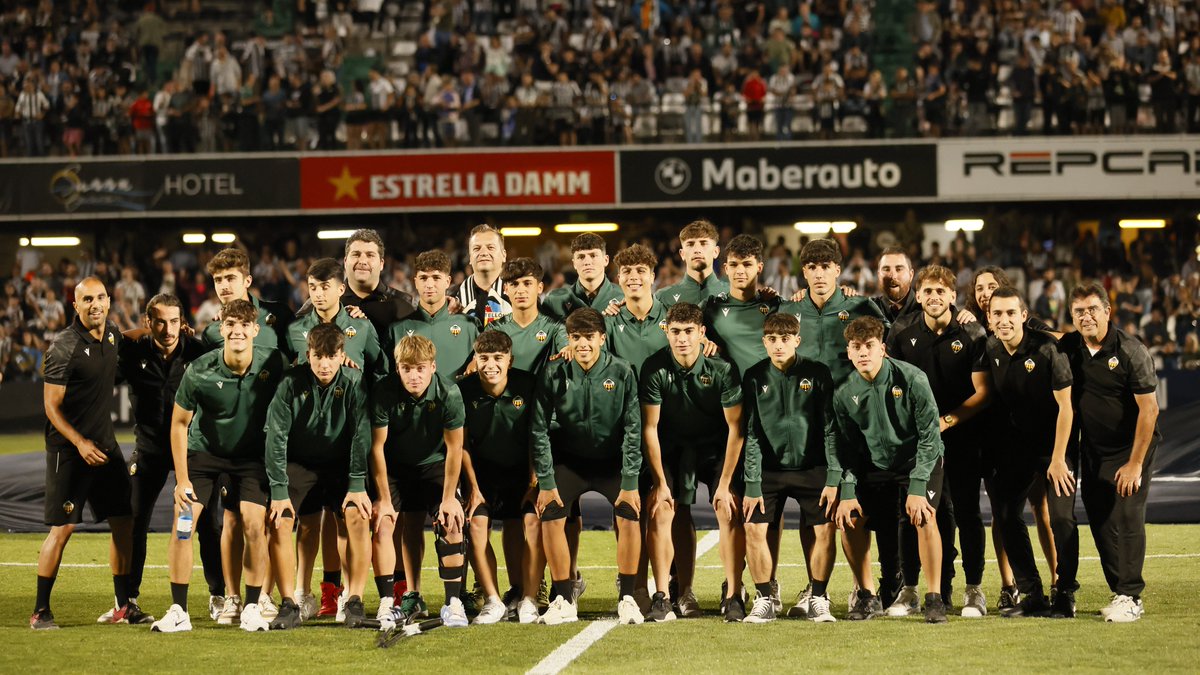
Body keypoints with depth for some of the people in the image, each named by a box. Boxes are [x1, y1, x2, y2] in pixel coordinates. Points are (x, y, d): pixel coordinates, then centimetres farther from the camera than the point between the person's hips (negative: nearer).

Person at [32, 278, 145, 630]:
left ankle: (124, 605, 15)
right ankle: (40, 611, 1)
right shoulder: (64, 347, -16)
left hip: (105, 443, 7)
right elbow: (51, 406, -14)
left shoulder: (111, 333, 6)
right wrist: (80, 443, -23)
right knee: (62, 528, -7)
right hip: (68, 448, -7)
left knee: (124, 522, 6)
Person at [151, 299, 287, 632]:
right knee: (182, 521, -11)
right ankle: (179, 611, -2)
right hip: (202, 451, 0)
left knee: (254, 524, -13)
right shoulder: (199, 371, -21)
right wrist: (182, 480, -12)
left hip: (251, 454, 0)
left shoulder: (273, 363, -18)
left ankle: (252, 608, 1)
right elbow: (179, 423, -10)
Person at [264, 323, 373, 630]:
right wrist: (279, 491, -20)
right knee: (278, 521, -21)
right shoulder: (291, 383, -17)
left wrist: (357, 486, -19)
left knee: (358, 518, -23)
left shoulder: (354, 382, -15)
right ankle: (289, 606, -14)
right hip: (298, 464, 0)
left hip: (340, 464, 0)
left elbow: (362, 435, -13)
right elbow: (276, 436, -15)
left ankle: (354, 603, -14)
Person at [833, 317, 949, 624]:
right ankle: (867, 596, 7)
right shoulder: (844, 393, -11)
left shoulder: (912, 379, -22)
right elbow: (848, 446, 0)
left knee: (924, 518, -25)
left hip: (920, 460, -4)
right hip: (875, 464, 4)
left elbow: (929, 435, -19)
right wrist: (847, 493, -9)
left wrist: (918, 487, -23)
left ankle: (934, 598, -13)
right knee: (850, 519, -9)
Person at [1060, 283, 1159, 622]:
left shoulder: (1131, 351, -17)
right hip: (1092, 450, 5)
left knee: (1127, 519, -11)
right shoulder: (1068, 348, -2)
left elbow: (1149, 409, -16)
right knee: (1100, 521, 4)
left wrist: (1135, 464, -17)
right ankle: (1119, 592, 12)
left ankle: (1130, 598, -6)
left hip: (1131, 448, -5)